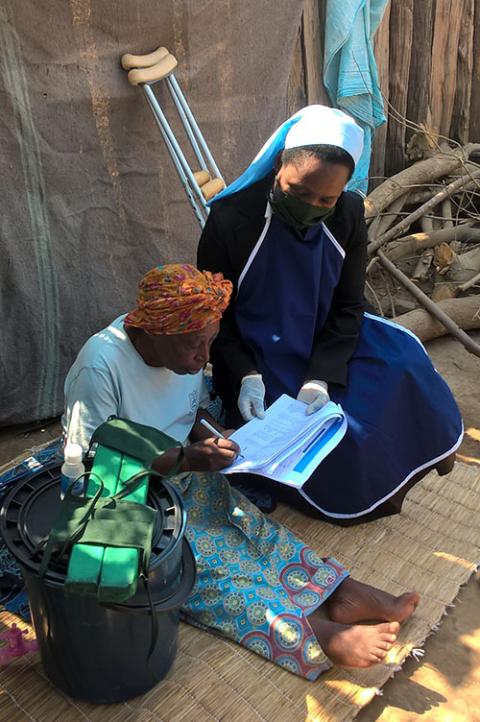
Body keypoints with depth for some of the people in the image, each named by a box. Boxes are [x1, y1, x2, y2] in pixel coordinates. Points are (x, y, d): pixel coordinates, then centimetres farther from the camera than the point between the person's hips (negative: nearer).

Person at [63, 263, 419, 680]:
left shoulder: (184, 349, -5)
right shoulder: (100, 366, -26)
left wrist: (217, 442, -10)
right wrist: (184, 459, -29)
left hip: (183, 477, 7)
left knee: (249, 523, -14)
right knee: (203, 558, -25)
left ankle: (341, 593, -17)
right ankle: (317, 634, -31)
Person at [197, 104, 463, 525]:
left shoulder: (348, 217, -10)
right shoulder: (230, 219, -22)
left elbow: (347, 307, -7)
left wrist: (321, 377, -21)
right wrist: (245, 376, -26)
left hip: (323, 344, 5)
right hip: (257, 358, -5)